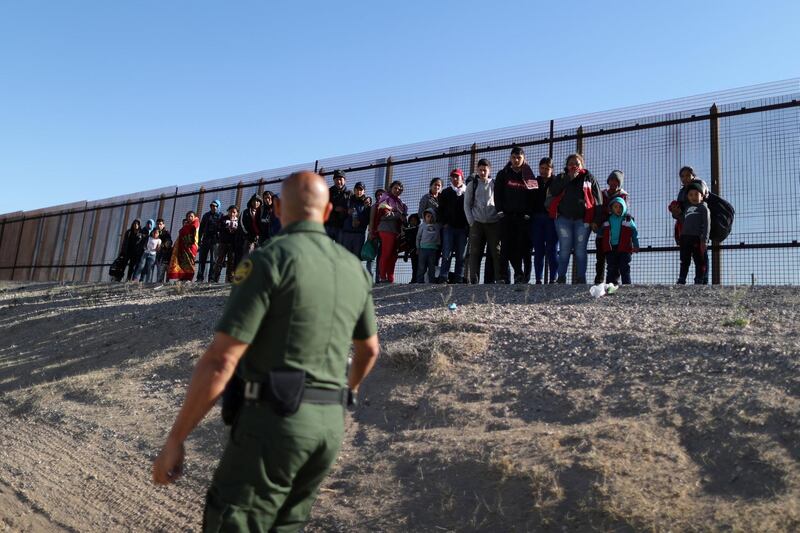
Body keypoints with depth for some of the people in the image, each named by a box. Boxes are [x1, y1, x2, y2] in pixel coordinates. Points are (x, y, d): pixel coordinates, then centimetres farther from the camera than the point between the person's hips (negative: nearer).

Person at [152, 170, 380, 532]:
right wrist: (350, 387, 46)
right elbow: (369, 349, 25)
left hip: (273, 423, -7)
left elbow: (220, 361, -17)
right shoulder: (354, 270, 11)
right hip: (326, 425, 7)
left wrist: (174, 440, -7)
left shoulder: (267, 261, -12)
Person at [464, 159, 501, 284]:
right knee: (475, 254, -3)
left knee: (496, 253, -6)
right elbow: (467, 205, 9)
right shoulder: (472, 185, 11)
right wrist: (471, 222, -1)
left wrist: (500, 220, -4)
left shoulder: (495, 184, 9)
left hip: (494, 223, -1)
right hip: (477, 223, 1)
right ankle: (474, 281, -2)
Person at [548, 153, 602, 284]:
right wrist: (569, 178, -7)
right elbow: (553, 191, -6)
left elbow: (597, 200, 5)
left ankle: (581, 278, 3)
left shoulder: (589, 178, 11)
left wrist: (595, 220, -4)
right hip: (564, 218, 1)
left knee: (580, 250, 0)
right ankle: (561, 278, 3)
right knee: (564, 249, 0)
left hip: (583, 219, -1)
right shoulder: (561, 177, 15)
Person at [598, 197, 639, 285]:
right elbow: (601, 233, 19)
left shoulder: (628, 219, 9)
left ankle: (627, 285, 1)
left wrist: (636, 245, -1)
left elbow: (634, 233, 8)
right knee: (612, 269, 1)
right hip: (610, 248, 1)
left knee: (624, 268, -1)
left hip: (624, 249, -1)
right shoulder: (607, 220, 12)